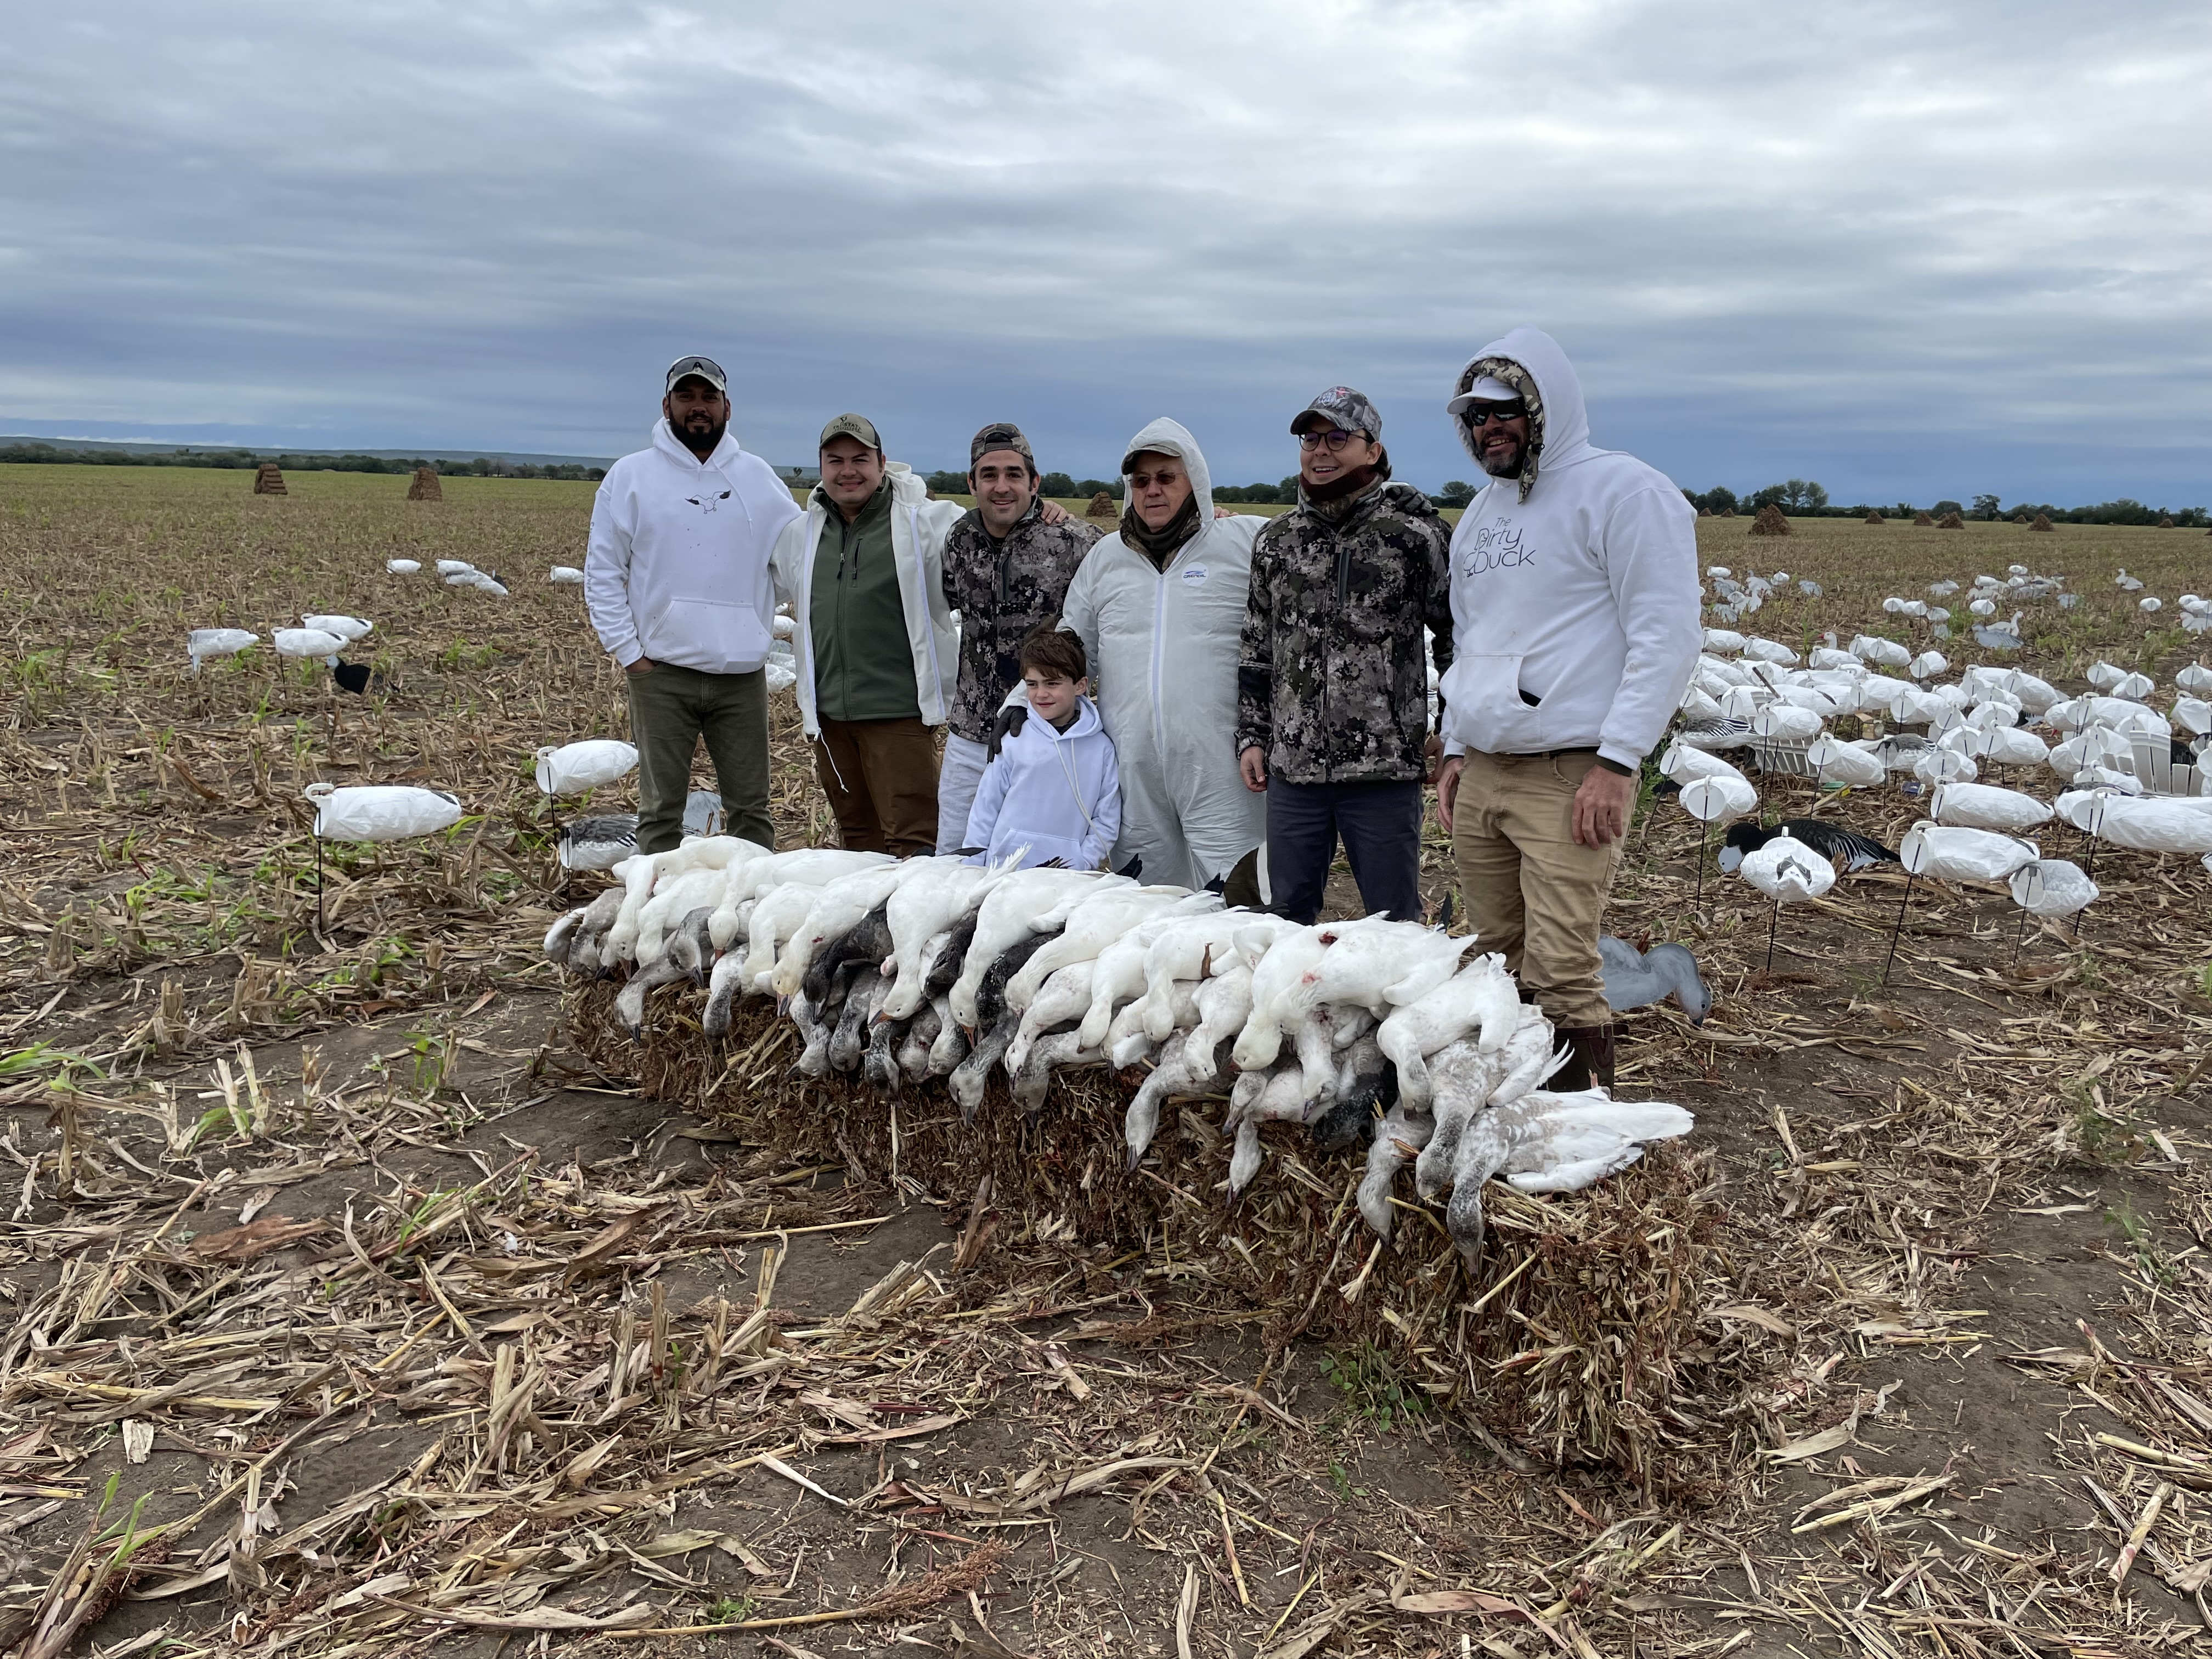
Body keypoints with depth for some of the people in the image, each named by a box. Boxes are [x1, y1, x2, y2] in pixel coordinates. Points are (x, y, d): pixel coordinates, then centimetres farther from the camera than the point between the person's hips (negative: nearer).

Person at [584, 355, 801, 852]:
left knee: (750, 808, 7)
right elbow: (602, 574, 3)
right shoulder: (631, 476, 4)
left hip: (742, 674, 2)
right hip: (661, 673, -2)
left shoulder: (758, 477, 11)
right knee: (661, 810, 3)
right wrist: (629, 653, -4)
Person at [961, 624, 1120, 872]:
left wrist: (1079, 865, -6)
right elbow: (984, 810, 10)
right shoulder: (1013, 741, 4)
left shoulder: (1101, 748, 4)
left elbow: (1106, 821, 6)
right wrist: (971, 873, 7)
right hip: (1002, 871, 0)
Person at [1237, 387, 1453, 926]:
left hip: (1386, 768, -4)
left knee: (1395, 920, 6)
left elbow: (1458, 637, 3)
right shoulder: (1276, 541, 10)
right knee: (1288, 915, 13)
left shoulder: (1415, 536, -3)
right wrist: (1251, 736, 10)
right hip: (1291, 767, 4)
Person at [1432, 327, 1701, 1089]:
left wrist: (1616, 761, -17)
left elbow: (1667, 636, -12)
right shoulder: (1480, 512, 19)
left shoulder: (1621, 489, -6)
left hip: (1570, 776, -7)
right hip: (1480, 775, 7)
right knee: (1496, 964, 10)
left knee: (1561, 975, -10)